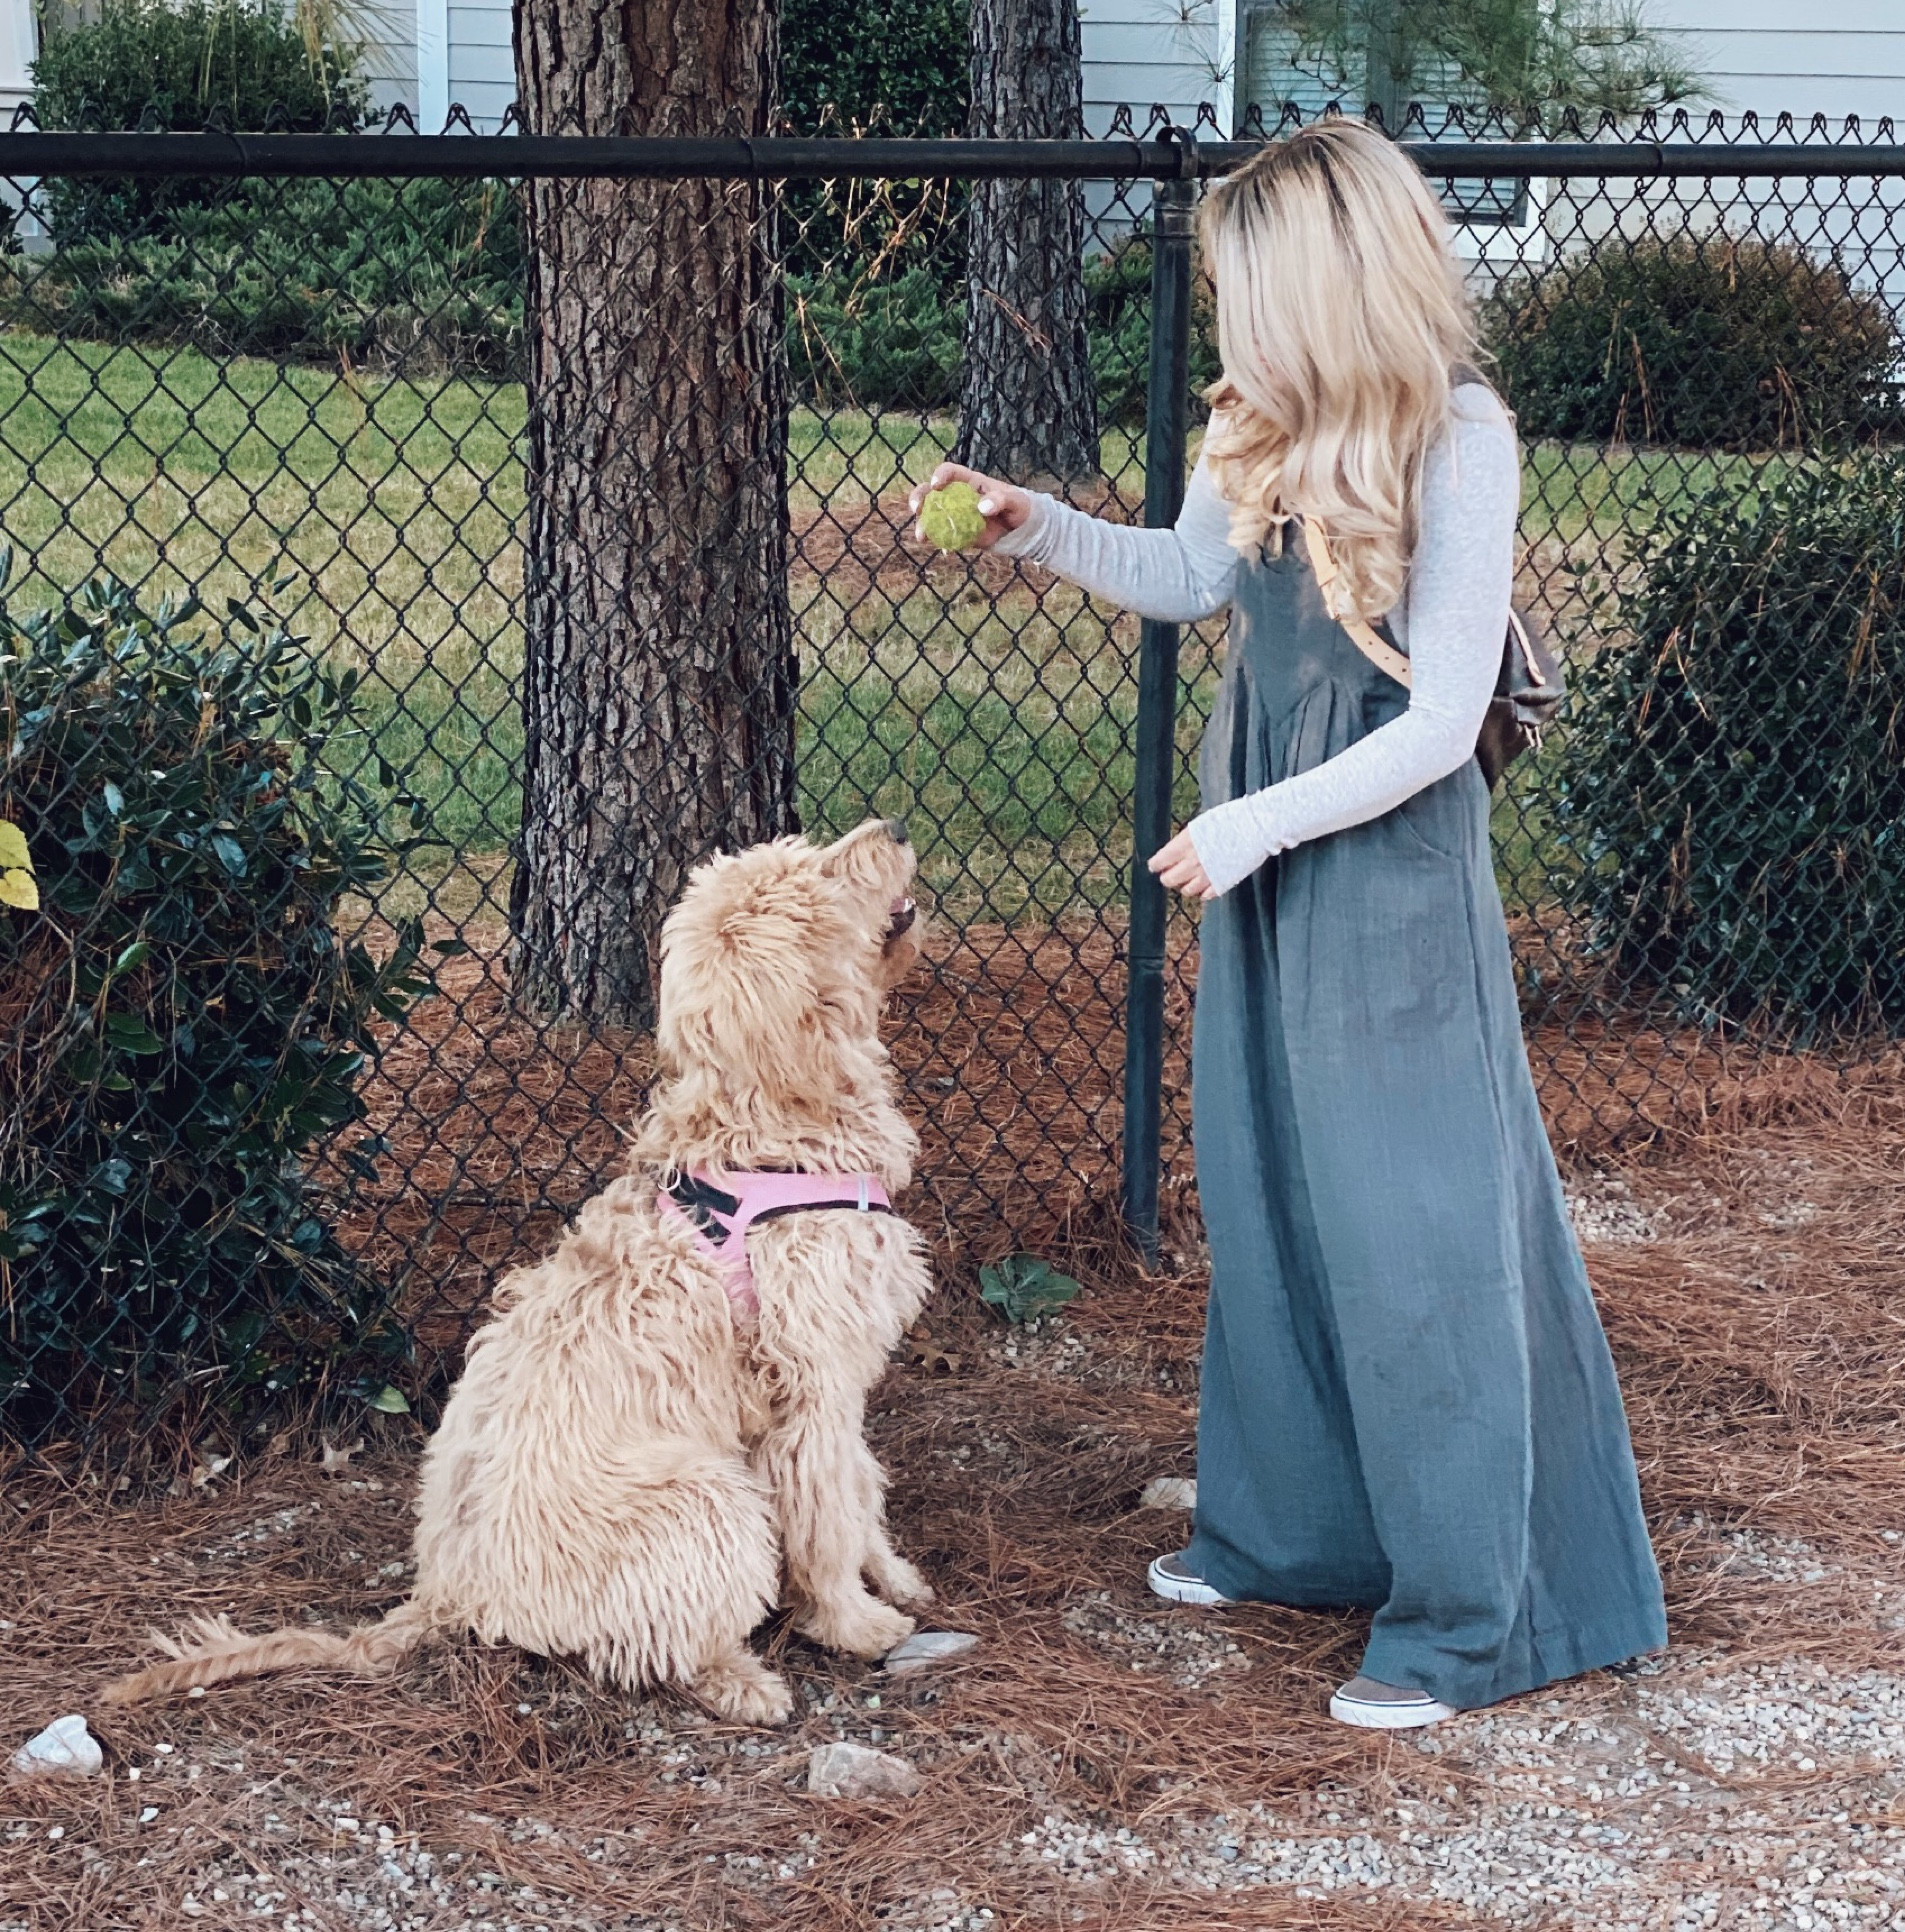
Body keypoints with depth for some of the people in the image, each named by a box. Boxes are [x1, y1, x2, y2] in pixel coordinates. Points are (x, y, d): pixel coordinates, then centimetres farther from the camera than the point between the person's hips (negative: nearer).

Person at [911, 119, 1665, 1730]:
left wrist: (1251, 827, -17)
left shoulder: (1459, 443, -19)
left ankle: (1465, 1615, 8)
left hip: (1394, 861, -7)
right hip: (1261, 851, 8)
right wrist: (1035, 526, 7)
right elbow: (1188, 578, 19)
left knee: (1414, 1229, -3)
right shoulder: (1263, 429, 0)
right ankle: (1289, 1533, 32)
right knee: (1267, 1204, 16)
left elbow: (1442, 723, -18)